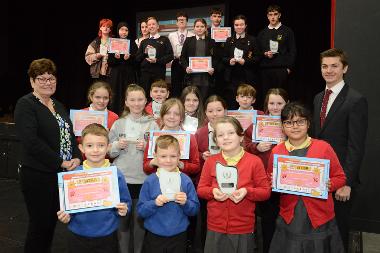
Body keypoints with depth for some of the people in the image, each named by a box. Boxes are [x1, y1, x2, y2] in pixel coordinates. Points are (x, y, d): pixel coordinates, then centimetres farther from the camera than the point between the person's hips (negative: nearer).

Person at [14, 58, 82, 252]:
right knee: (40, 224, 5)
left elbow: (70, 134, 12)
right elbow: (31, 141, -20)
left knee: (52, 222, 16)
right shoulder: (25, 105, -10)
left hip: (62, 175, 7)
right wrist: (60, 162, -18)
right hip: (37, 177, -7)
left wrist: (77, 158, -6)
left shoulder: (58, 106, 14)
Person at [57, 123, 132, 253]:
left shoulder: (116, 175, -10)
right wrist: (65, 216, -14)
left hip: (107, 237, -1)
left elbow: (126, 202, -2)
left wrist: (123, 210, -22)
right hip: (78, 236, 1)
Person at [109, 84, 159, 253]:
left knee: (140, 219, 9)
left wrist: (147, 147, -14)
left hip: (144, 179, -1)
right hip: (121, 178, 1)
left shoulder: (152, 124, 2)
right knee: (122, 219, 9)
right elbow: (109, 152, 8)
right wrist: (117, 146, -11)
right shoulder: (118, 124, 5)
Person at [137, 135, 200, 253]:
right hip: (154, 237, 0)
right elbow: (141, 211, -6)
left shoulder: (186, 180, -5)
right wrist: (154, 203, -22)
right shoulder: (150, 181, -7)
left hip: (179, 237, 1)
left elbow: (195, 210, -2)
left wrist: (185, 203, -21)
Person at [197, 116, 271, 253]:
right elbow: (201, 189, 4)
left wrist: (247, 192, -21)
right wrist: (213, 191, -16)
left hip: (243, 229, -1)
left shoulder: (254, 161, -7)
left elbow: (266, 191, -4)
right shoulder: (210, 161, 0)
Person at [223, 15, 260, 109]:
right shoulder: (229, 40, 15)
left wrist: (245, 61, -14)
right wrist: (229, 61, -9)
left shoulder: (252, 40, 7)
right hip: (232, 77, 2)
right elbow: (224, 58, 12)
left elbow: (257, 58, 2)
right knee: (231, 103, 0)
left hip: (247, 77, -2)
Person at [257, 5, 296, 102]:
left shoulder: (287, 31, 8)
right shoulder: (262, 33, 16)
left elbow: (292, 51, 4)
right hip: (266, 69, 3)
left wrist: (289, 68, -5)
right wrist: (265, 54, -5)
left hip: (281, 69, -2)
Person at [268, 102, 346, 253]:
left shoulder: (323, 147, -5)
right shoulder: (276, 151, 0)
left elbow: (340, 177, 3)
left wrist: (329, 185, -16)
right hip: (289, 220, 1)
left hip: (320, 219, -1)